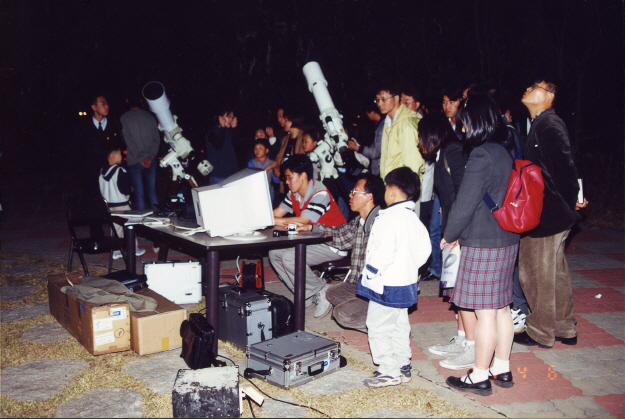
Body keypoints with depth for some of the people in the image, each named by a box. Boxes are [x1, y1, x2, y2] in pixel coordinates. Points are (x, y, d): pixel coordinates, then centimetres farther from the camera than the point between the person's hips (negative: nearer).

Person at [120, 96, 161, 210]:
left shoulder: (124, 118, 0)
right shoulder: (149, 116, 7)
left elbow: (128, 140, -7)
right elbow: (156, 138, 1)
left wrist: (140, 159, -7)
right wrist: (150, 157, -4)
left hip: (134, 161, -2)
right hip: (150, 160, 2)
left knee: (139, 193, 0)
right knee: (152, 191, 8)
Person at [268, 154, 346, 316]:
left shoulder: (320, 194, -21)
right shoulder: (293, 194, 6)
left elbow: (301, 222, -28)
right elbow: (276, 213, 3)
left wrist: (270, 220, -25)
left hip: (332, 246, -9)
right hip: (312, 241, 9)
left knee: (290, 257, -26)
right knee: (275, 253, -2)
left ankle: (322, 293, -6)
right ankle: (307, 296, 5)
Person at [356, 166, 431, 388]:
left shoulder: (389, 218, -19)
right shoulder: (413, 218, 9)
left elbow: (384, 251, -25)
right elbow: (424, 248, 12)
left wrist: (370, 274, -15)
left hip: (387, 285, -10)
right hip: (406, 282, 10)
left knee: (378, 327, 0)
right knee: (399, 326, 18)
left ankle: (389, 371, 5)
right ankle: (403, 366, 27)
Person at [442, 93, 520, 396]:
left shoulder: (482, 155, -18)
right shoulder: (505, 151, 10)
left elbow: (465, 202, -17)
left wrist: (450, 235, 0)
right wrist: (459, 233, 18)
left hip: (482, 244, -9)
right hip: (507, 240, 9)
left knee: (485, 312, 0)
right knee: (501, 308, 16)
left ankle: (479, 377, 11)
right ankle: (501, 369, 27)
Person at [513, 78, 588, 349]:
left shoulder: (549, 124, -16)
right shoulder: (540, 124, 14)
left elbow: (564, 165, -22)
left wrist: (571, 201, -15)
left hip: (546, 215, -10)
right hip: (546, 214, 10)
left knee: (538, 274, 2)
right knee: (556, 273, 18)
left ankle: (540, 332, 16)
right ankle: (565, 329, 30)